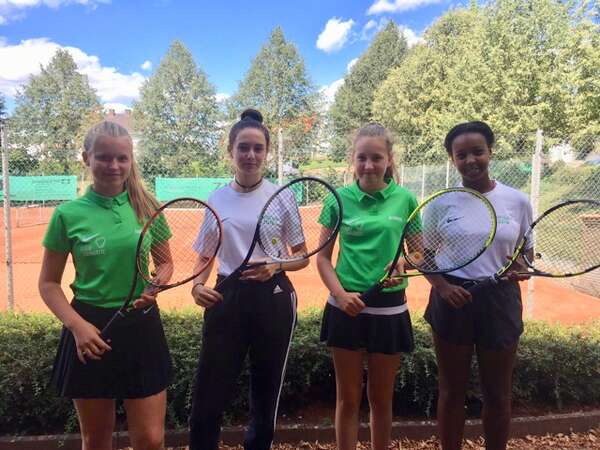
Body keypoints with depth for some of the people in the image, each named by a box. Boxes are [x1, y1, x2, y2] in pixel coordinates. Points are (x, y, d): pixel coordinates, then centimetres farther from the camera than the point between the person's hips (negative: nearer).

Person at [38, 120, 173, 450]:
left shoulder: (147, 207, -2)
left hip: (141, 326, 1)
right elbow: (49, 283, 0)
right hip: (90, 330, 0)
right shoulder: (68, 214, -7)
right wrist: (77, 325, -14)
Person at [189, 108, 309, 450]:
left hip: (273, 300, -1)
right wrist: (198, 285, -9)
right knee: (209, 396, 3)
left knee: (267, 392, 14)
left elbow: (302, 257, 2)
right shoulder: (216, 200, 4)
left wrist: (275, 265, -18)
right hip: (228, 299, 2)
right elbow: (206, 256, 10)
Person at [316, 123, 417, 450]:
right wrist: (340, 294, -14)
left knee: (381, 397, 16)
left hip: (389, 308, 1)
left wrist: (404, 263, -15)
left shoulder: (405, 199, -1)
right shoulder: (340, 198, -3)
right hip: (347, 306, -1)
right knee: (348, 398, 11)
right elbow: (323, 256, 1)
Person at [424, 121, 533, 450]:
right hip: (453, 300, 0)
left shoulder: (517, 201, -2)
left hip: (499, 302, 1)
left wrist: (522, 269, -14)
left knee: (497, 394, 15)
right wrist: (443, 286, -15)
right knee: (451, 390, 13)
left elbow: (526, 254, 9)